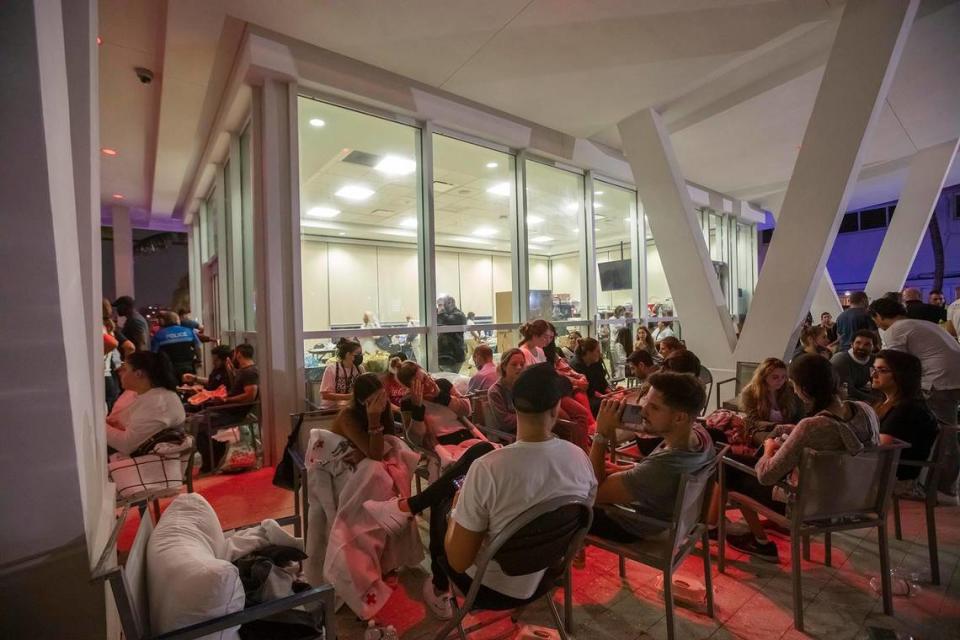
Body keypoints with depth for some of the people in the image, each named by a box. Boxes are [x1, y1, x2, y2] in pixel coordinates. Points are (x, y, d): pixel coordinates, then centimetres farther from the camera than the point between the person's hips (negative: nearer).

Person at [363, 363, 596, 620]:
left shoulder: (487, 468, -32)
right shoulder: (580, 459, -18)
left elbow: (459, 561, -23)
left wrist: (456, 511, -3)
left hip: (493, 587, -4)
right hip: (548, 575, 4)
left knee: (443, 502, 22)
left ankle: (440, 593, 41)